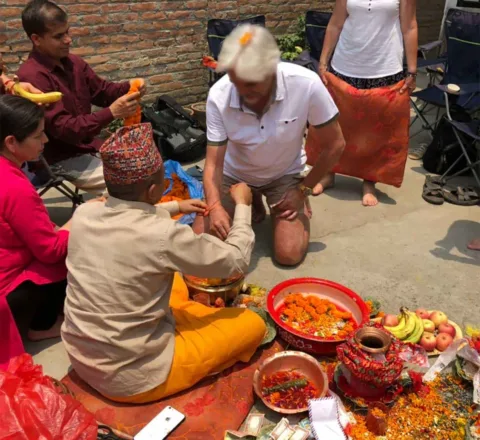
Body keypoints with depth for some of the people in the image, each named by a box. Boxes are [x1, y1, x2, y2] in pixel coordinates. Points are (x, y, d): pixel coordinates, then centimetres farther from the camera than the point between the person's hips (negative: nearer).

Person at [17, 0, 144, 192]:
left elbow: (102, 90, 14)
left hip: (90, 145, 8)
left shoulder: (73, 62, 4)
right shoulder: (32, 76, -21)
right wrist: (111, 113, -32)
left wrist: (129, 87, -9)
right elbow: (63, 128, -25)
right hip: (62, 160, -8)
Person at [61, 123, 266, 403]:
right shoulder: (164, 235, -28)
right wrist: (243, 206, 2)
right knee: (252, 324, 5)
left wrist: (176, 207, 20)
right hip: (132, 378, -7)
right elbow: (237, 261, -12)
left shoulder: (83, 215, -9)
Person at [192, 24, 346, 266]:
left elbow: (335, 145, -17)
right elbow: (213, 163, -22)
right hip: (234, 174, 2)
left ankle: (302, 208, 17)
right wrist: (215, 206, -41)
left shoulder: (306, 84, -31)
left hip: (285, 174, -1)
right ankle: (252, 207, 19)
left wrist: (304, 190, -11)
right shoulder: (218, 96, -28)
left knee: (289, 254, -16)